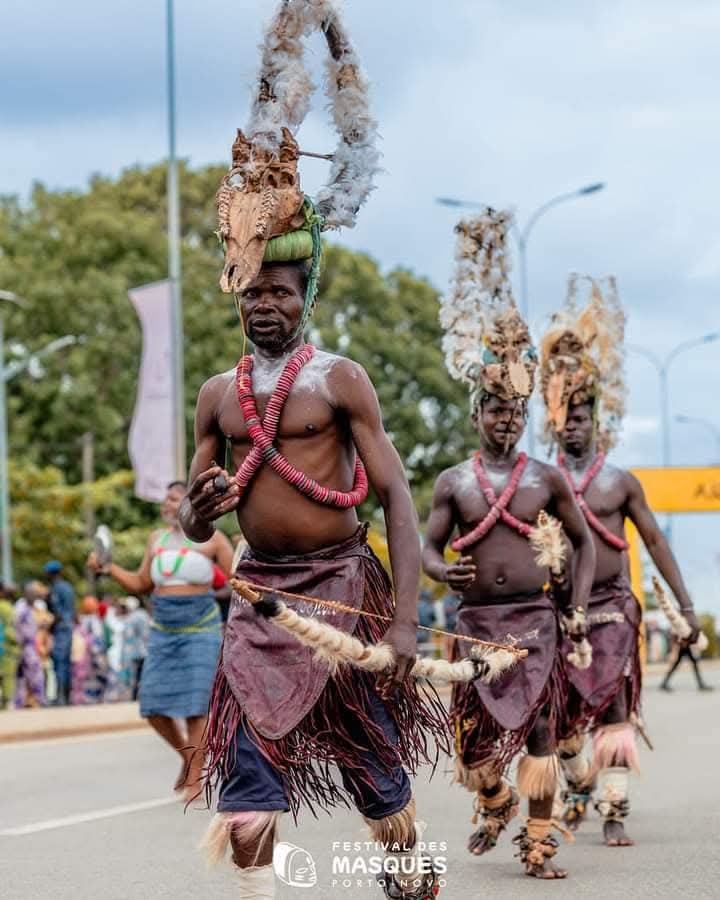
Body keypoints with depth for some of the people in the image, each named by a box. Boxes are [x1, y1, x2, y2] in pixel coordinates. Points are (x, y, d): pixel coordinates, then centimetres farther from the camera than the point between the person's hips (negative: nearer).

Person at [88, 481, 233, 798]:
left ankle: (193, 781, -2)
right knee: (153, 706, -1)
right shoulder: (157, 538, 13)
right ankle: (188, 757, 24)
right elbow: (141, 584, 19)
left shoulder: (211, 538, -1)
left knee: (194, 706, -9)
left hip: (200, 629, -5)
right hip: (163, 630, 5)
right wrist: (108, 568, 8)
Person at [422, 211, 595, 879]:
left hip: (534, 616, -1)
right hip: (476, 616, 1)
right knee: (475, 731, 6)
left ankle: (537, 842, -1)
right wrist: (442, 572, -15)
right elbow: (428, 546, 8)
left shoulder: (545, 479, 3)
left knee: (539, 727, -7)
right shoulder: (453, 482, 4)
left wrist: (577, 606, 1)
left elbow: (583, 541, 11)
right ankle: (494, 801, 37)